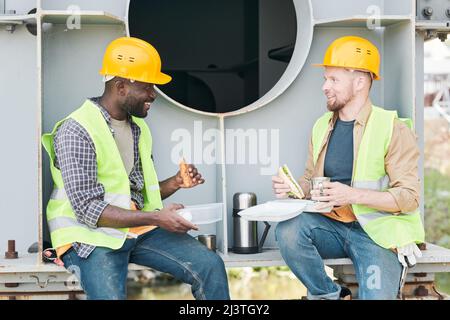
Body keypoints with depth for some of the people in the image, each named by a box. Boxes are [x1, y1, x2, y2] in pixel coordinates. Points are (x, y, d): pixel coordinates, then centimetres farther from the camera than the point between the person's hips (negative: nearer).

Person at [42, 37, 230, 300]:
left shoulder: (138, 127, 12)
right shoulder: (76, 131, -15)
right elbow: (87, 208, -20)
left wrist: (174, 184, -1)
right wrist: (155, 218, -23)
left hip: (138, 228, 7)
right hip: (90, 236, -7)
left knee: (211, 266, -11)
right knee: (111, 295, -34)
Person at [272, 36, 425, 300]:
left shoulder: (393, 129, -7)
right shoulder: (322, 126, 11)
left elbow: (409, 197, -12)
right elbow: (310, 180, 19)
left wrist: (353, 194, -24)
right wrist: (292, 188, -5)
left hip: (377, 231, -5)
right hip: (331, 226, 5)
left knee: (374, 295, -27)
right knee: (288, 230, -25)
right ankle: (329, 295, -5)